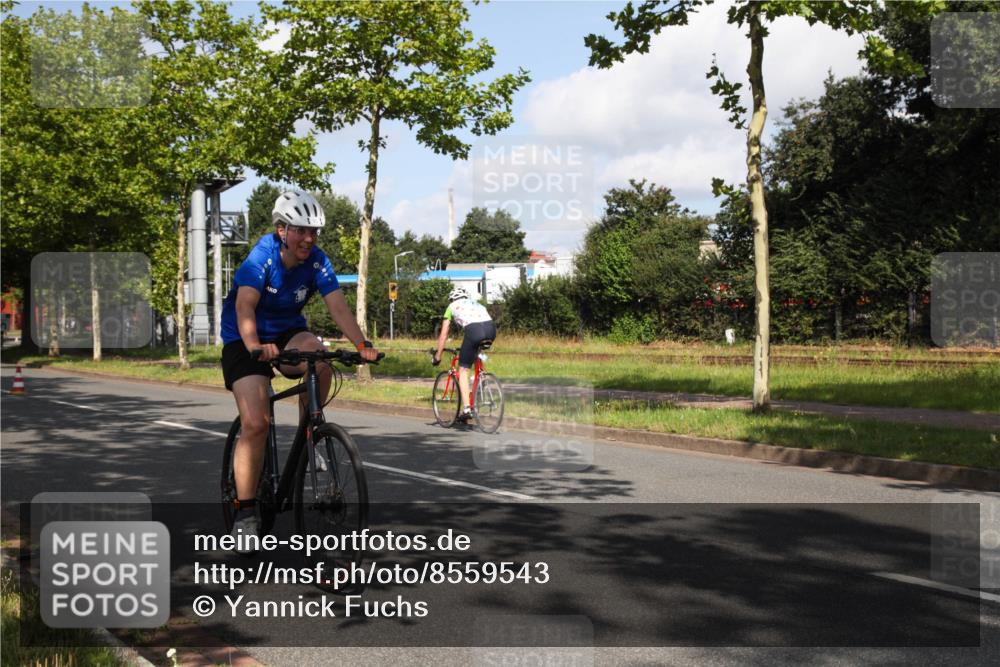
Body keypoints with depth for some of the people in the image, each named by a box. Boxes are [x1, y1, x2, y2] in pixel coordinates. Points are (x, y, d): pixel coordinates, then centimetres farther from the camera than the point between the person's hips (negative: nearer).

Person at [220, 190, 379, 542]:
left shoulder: (317, 261, -12)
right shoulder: (263, 255, -22)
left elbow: (337, 305, -22)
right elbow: (245, 306, -35)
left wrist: (362, 344, -38)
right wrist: (255, 346, -53)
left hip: (287, 332, 3)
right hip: (244, 341, -3)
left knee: (317, 353, -33)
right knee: (255, 425, -17)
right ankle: (245, 511, -5)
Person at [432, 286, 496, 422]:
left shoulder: (452, 306, 26)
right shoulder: (476, 303, 37)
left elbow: (443, 335, 26)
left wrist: (437, 356, 34)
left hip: (474, 330, -4)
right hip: (491, 329, 4)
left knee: (463, 370, 6)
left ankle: (467, 408, -3)